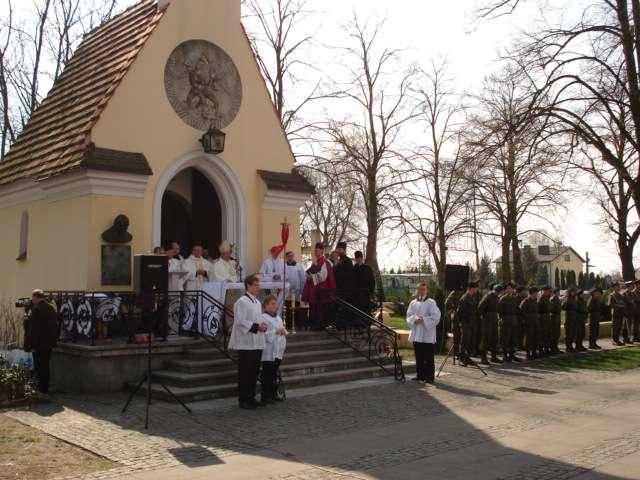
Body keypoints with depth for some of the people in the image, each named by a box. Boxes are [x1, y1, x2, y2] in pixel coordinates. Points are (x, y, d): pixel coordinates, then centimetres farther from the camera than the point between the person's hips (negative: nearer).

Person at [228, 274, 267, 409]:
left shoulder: (257, 302, 16)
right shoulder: (242, 302, -10)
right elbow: (240, 321, -18)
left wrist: (262, 326, 4)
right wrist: (256, 327, -20)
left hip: (257, 343, 8)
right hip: (245, 343, -8)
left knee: (254, 372, 11)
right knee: (245, 373, -3)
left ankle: (251, 397, 20)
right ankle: (243, 400, 4)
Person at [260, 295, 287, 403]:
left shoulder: (278, 318, 17)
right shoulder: (263, 318, -9)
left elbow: (283, 331, 24)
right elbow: (263, 333, -19)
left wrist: (283, 331, 1)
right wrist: (276, 332, -25)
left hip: (278, 352, 8)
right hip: (268, 352, -8)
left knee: (274, 374, 14)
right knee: (267, 374, -4)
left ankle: (273, 394, 22)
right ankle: (265, 396, 1)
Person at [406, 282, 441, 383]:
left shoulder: (431, 303, -2)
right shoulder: (413, 303, 11)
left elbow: (435, 317, -9)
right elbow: (409, 315, 9)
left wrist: (423, 319, -15)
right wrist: (415, 319, -11)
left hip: (427, 335, -4)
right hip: (416, 334, 5)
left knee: (429, 358, -2)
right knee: (419, 357, 11)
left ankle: (430, 376, 3)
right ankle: (420, 375, 20)